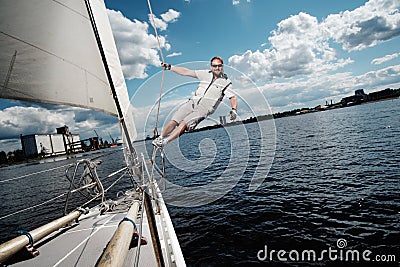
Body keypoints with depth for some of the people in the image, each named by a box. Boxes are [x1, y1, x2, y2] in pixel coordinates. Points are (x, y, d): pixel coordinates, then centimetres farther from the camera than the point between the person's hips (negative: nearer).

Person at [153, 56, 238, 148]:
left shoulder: (226, 82, 3)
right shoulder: (205, 74, 11)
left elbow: (233, 98, 0)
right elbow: (186, 72, 12)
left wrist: (234, 110, -19)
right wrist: (170, 67, 10)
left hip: (204, 109, -3)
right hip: (192, 103, 3)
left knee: (184, 123, -22)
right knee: (174, 121, -10)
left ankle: (164, 142, -19)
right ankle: (160, 138, 8)